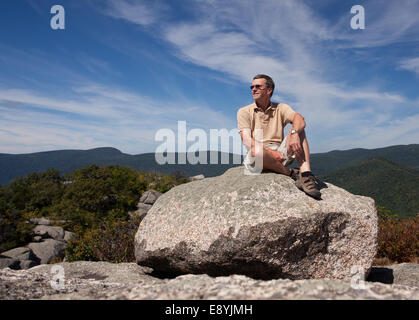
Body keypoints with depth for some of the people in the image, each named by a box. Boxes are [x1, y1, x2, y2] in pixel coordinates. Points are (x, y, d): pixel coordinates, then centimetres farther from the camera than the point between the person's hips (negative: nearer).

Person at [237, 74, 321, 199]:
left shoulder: (280, 108, 13)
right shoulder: (244, 112, 7)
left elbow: (300, 119, -8)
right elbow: (247, 140, -8)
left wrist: (294, 133, -32)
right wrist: (270, 152, -22)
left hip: (279, 153, 3)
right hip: (257, 159, -2)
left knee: (298, 128, -15)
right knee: (257, 150, -37)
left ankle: (305, 173, -32)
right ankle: (291, 173, -17)